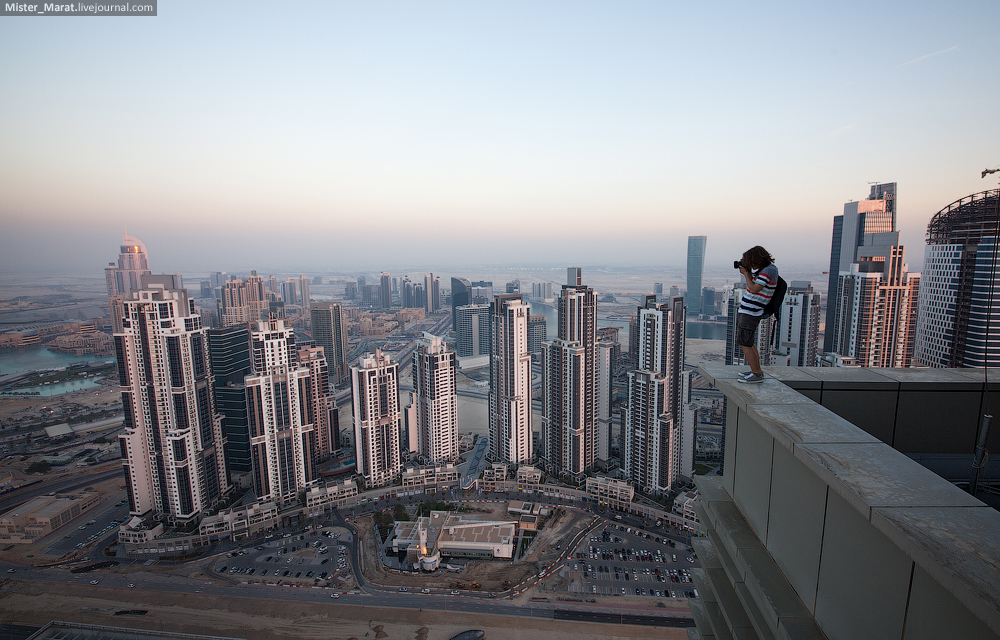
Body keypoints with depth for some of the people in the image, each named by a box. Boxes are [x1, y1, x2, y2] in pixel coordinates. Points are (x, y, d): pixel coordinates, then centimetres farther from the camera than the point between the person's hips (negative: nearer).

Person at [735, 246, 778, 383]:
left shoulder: (768, 271, -19)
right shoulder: (764, 269, 12)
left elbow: (754, 289, -22)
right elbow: (753, 284, 21)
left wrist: (746, 273, -11)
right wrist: (747, 271, 8)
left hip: (750, 313, -11)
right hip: (747, 311, 11)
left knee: (745, 344, -7)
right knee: (749, 342, 18)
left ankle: (757, 375, 0)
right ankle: (757, 370, 26)